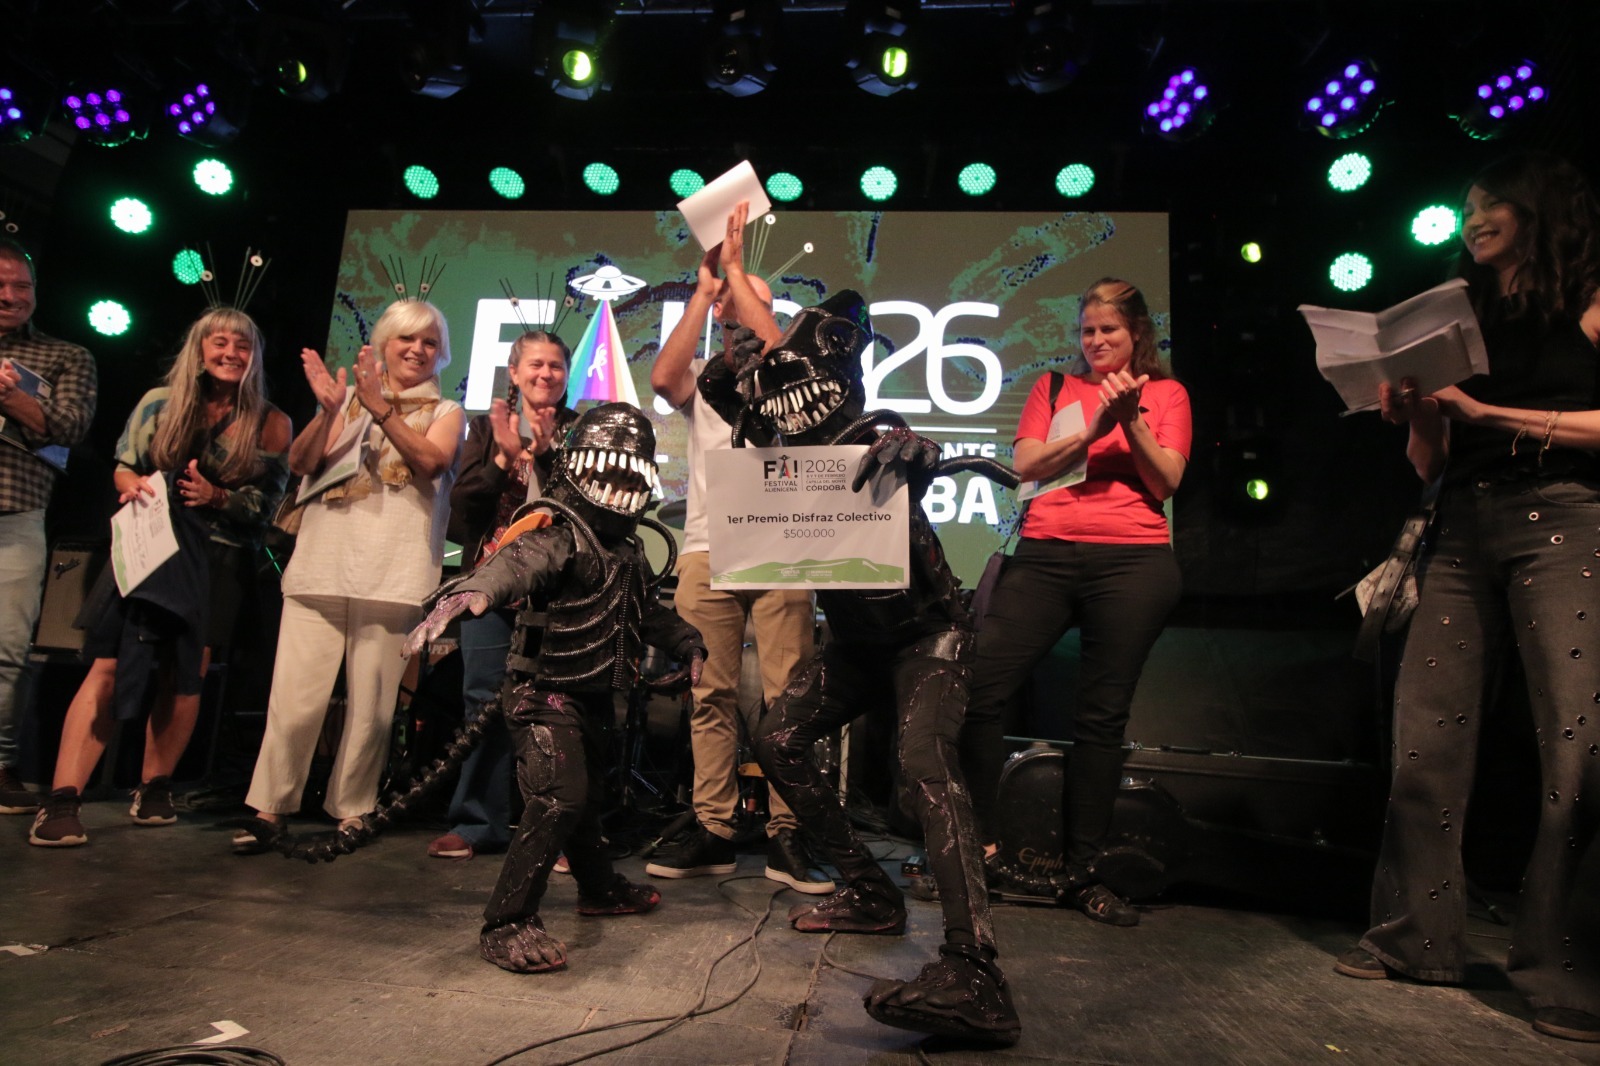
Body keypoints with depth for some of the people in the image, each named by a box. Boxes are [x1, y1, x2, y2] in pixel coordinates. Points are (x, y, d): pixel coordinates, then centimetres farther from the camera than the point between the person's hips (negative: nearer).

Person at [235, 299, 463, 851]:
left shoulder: (444, 412, 14)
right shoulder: (349, 399, 19)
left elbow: (432, 460, -7)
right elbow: (300, 463, 5)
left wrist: (380, 408, -15)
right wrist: (329, 409, -10)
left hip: (393, 577, -1)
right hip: (321, 569, 2)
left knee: (371, 707, -1)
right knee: (295, 699, -3)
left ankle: (351, 810, 12)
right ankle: (269, 808, 10)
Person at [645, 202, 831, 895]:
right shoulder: (701, 377, 19)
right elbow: (662, 377, -3)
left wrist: (737, 269, -6)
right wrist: (704, 288, -3)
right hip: (706, 549, 2)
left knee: (787, 692, -5)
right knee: (710, 694, 1)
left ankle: (787, 837, 1)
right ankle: (713, 832, 8)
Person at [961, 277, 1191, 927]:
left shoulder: (1165, 393, 16)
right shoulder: (1054, 388, 19)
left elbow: (1166, 482, 4)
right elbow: (1027, 466, 5)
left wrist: (1131, 418, -7)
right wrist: (1093, 427, -6)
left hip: (1132, 561, -1)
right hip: (1046, 554, 1)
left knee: (1102, 716, 1)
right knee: (977, 687, -11)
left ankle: (1081, 873, 14)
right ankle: (976, 845, 6)